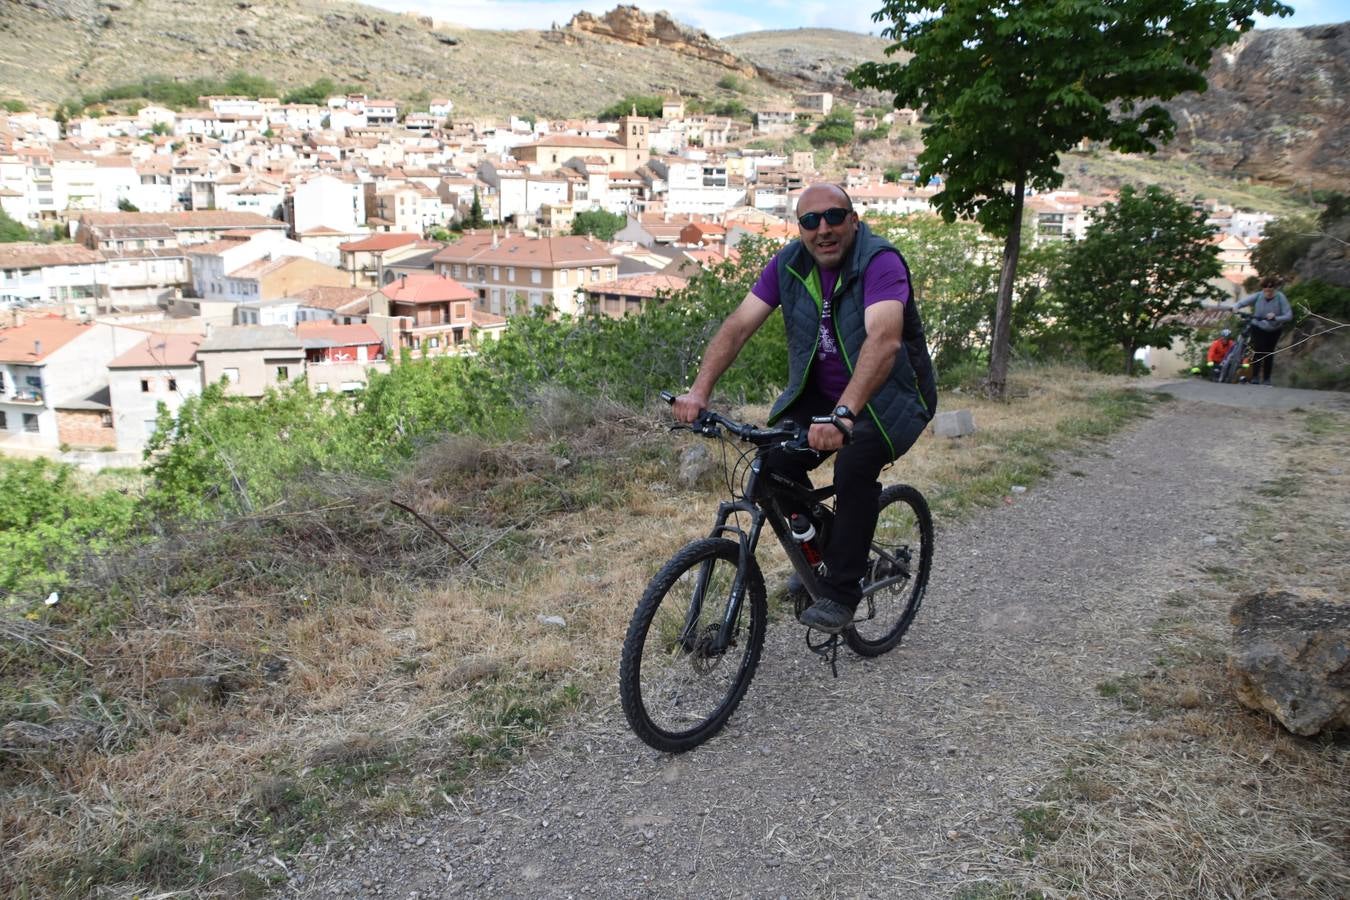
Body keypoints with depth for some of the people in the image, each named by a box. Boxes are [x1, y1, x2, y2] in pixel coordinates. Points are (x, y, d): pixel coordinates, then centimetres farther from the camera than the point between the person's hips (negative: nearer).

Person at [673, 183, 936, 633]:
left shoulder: (880, 263, -23)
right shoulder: (789, 264, -6)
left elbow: (884, 341, -39)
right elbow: (739, 325, -13)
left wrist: (842, 415, -53)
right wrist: (699, 390, -28)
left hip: (889, 397, -5)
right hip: (819, 393, 5)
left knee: (855, 463, -33)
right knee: (774, 460, -19)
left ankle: (840, 592, -16)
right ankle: (814, 554, 9)